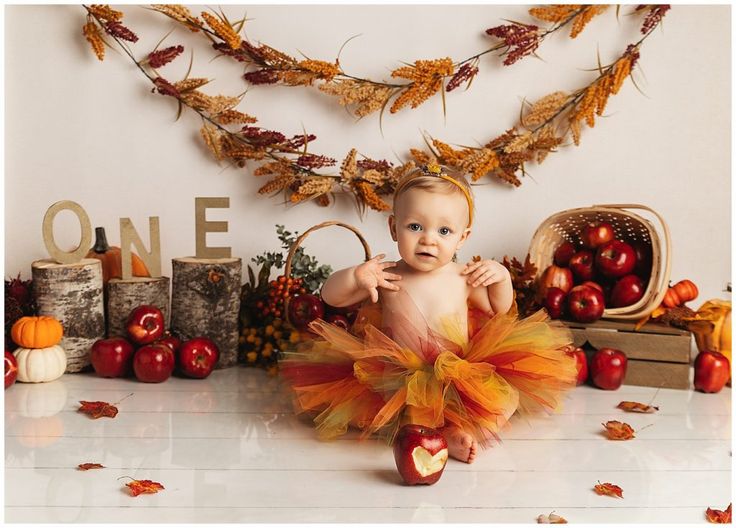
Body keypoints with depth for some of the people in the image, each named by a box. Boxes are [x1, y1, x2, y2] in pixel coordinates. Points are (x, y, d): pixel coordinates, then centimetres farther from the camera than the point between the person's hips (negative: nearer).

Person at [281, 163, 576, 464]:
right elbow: (329, 296, 0)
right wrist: (354, 276, -20)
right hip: (397, 383, -1)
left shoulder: (463, 278, 0)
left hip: (461, 380, 1)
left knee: (507, 394, -17)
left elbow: (498, 309, 18)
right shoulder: (385, 277, -6)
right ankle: (438, 435, -28)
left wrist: (502, 277, -1)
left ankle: (457, 430, -30)